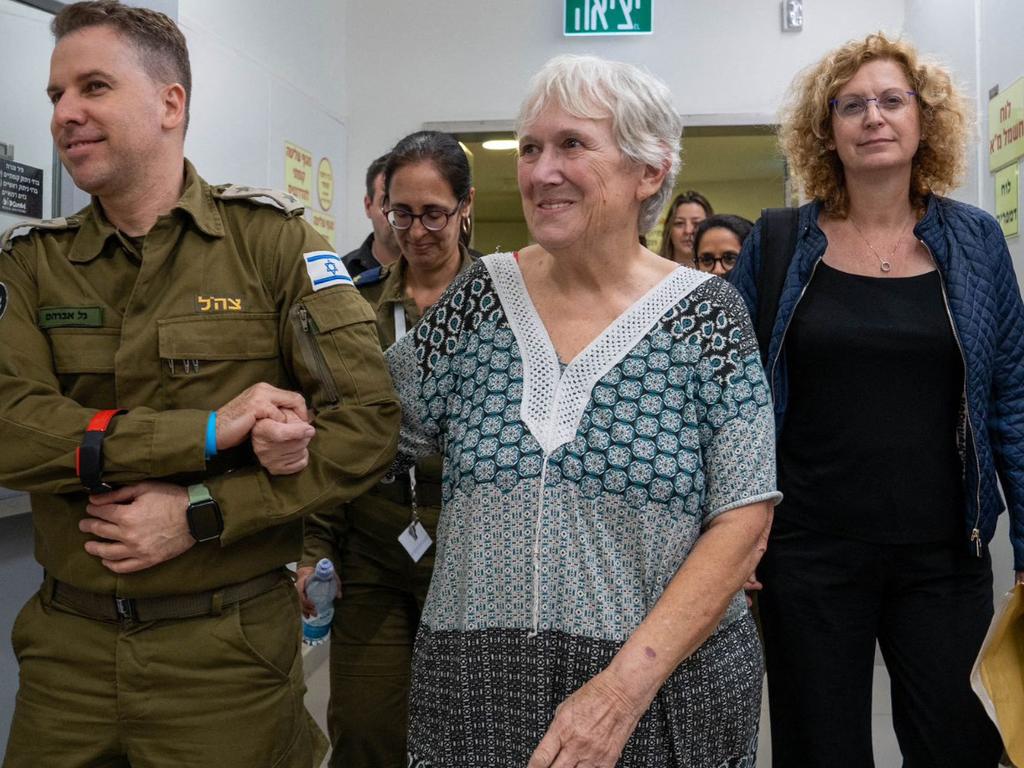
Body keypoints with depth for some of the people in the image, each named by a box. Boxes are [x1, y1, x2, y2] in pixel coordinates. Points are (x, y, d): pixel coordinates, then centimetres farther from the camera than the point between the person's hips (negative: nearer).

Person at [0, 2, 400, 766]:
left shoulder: (273, 240, -5)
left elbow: (368, 421, -11)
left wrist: (201, 514, -18)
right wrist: (210, 431, -22)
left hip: (228, 646, -2)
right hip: (66, 644, 3)